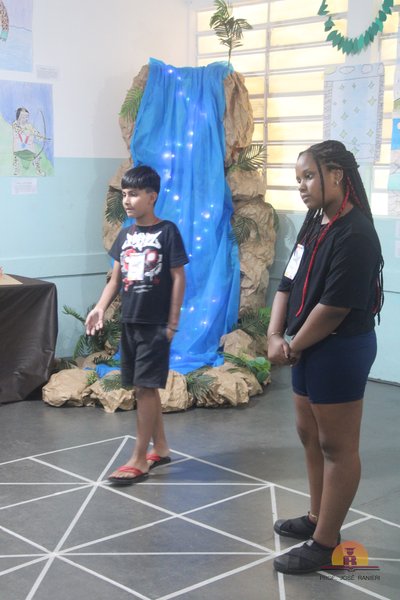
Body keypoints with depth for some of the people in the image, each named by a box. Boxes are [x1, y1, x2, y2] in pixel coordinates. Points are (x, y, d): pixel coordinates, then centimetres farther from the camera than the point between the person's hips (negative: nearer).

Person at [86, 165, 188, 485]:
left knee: (145, 388, -5)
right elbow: (116, 278, 12)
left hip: (156, 324, -6)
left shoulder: (167, 231, -8)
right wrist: (100, 308, -3)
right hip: (130, 322, 6)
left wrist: (173, 321, -10)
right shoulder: (125, 235, 9)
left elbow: (179, 278, -8)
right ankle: (161, 448, 25)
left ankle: (139, 460, 1)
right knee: (145, 387, 12)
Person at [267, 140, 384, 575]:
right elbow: (288, 285, 9)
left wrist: (292, 347, -12)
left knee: (338, 446, 1)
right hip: (310, 349, 10)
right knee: (310, 435, 20)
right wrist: (275, 337, -6)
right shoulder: (314, 227, 10)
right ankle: (318, 518, 37)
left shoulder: (355, 234, -20)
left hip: (340, 352, -10)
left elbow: (335, 307, -23)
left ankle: (325, 544, 11)